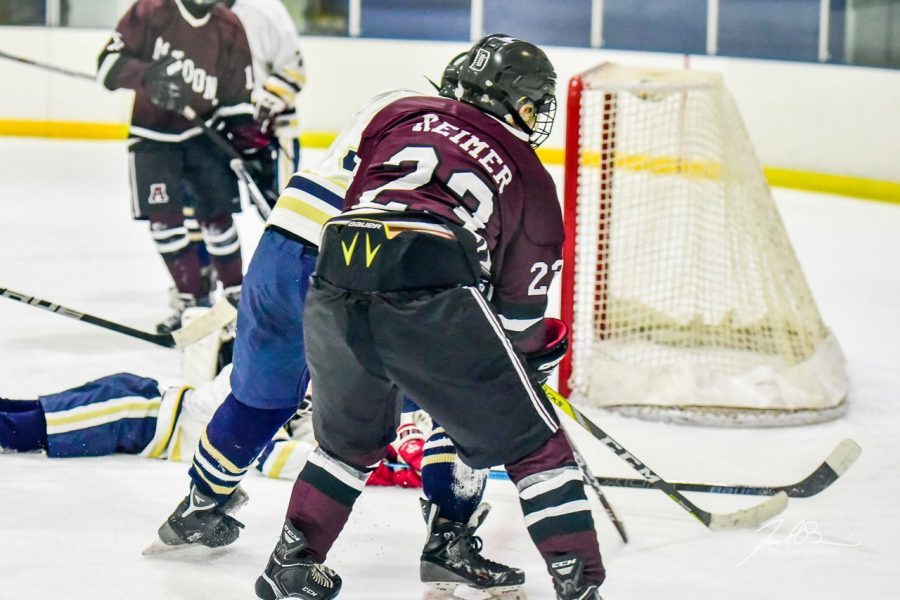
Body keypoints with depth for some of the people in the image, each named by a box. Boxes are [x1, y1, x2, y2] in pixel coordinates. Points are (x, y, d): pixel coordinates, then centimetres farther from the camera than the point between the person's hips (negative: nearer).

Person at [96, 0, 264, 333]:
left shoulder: (229, 29, -5)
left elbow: (238, 94, 1)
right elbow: (109, 62, -17)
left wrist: (249, 145, -6)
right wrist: (147, 75, -35)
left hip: (203, 131, 2)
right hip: (151, 134, -1)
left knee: (217, 214, -1)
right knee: (163, 218, -6)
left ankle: (235, 293, 14)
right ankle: (192, 296, 5)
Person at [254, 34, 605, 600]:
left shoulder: (406, 111, 26)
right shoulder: (532, 182, 20)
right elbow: (519, 311, 18)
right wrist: (540, 350, 38)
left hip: (333, 296, 4)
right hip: (434, 304, -4)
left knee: (350, 440, 30)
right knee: (535, 443, 10)